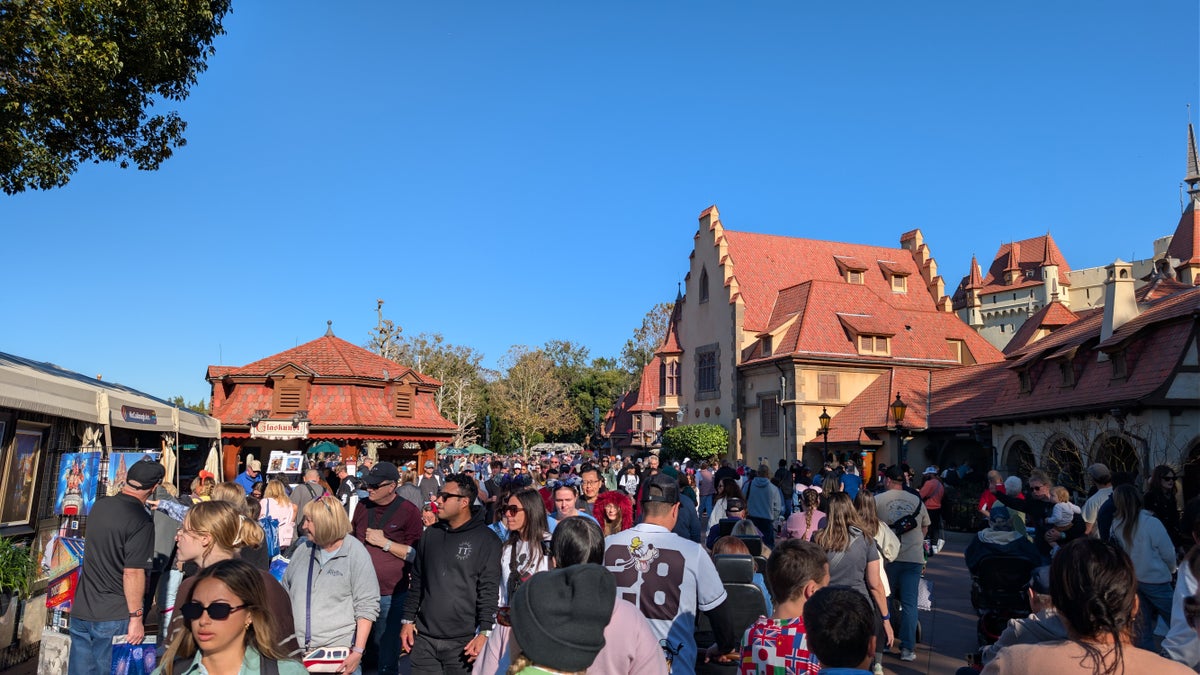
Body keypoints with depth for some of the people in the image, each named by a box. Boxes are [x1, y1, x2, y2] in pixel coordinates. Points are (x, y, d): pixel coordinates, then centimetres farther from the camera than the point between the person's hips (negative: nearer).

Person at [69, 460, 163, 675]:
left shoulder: (99, 506, 3)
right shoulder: (141, 521, -20)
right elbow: (133, 573, -21)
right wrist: (136, 617, -14)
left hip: (81, 611, 6)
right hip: (113, 617, -6)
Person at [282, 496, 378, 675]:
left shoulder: (356, 553, -7)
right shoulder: (302, 551, 7)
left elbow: (367, 606, -9)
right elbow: (285, 596, 17)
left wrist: (358, 652, -13)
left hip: (341, 654, -4)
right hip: (298, 653, 4)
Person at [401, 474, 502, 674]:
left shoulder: (486, 540, -7)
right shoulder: (431, 534, 10)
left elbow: (489, 591, -9)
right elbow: (417, 582, 15)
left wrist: (484, 633, -14)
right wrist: (408, 620, 10)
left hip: (463, 641, -4)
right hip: (423, 637, 5)